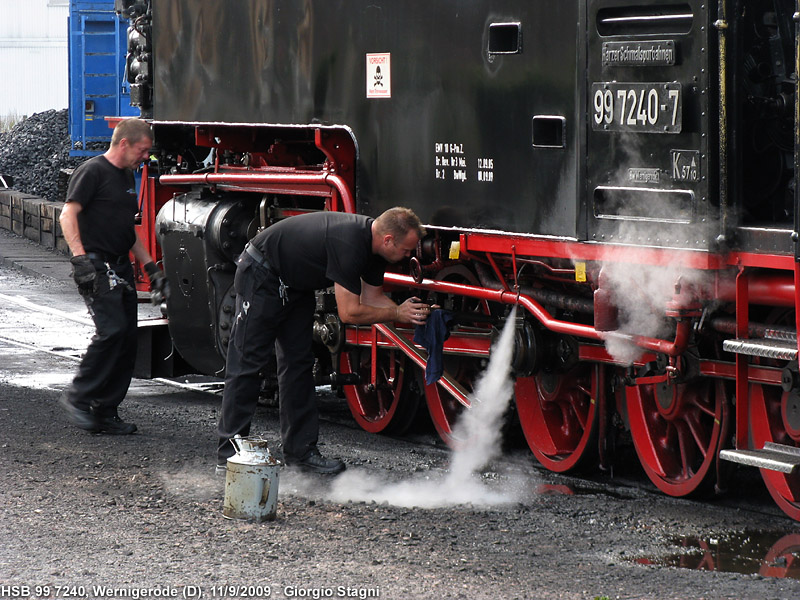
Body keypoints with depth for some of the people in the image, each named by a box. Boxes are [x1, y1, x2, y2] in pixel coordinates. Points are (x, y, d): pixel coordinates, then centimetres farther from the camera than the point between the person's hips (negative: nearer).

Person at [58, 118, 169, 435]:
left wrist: (150, 267, 24)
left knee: (127, 339, 3)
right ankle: (78, 397, -7)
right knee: (112, 330, -20)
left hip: (121, 268, 9)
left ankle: (105, 412, 8)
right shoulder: (93, 171, -7)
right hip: (96, 267, -9)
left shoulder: (127, 176, 20)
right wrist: (80, 257, -24)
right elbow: (68, 215, -14)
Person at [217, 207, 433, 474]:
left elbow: (373, 297, 5)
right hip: (261, 275, -10)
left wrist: (406, 311, -12)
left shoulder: (373, 242, -5)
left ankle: (300, 450, 12)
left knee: (298, 363, 8)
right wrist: (397, 314, -21)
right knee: (247, 363, -7)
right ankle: (229, 456, -5)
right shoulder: (348, 243, -34)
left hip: (296, 284, 10)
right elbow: (349, 312, -30)